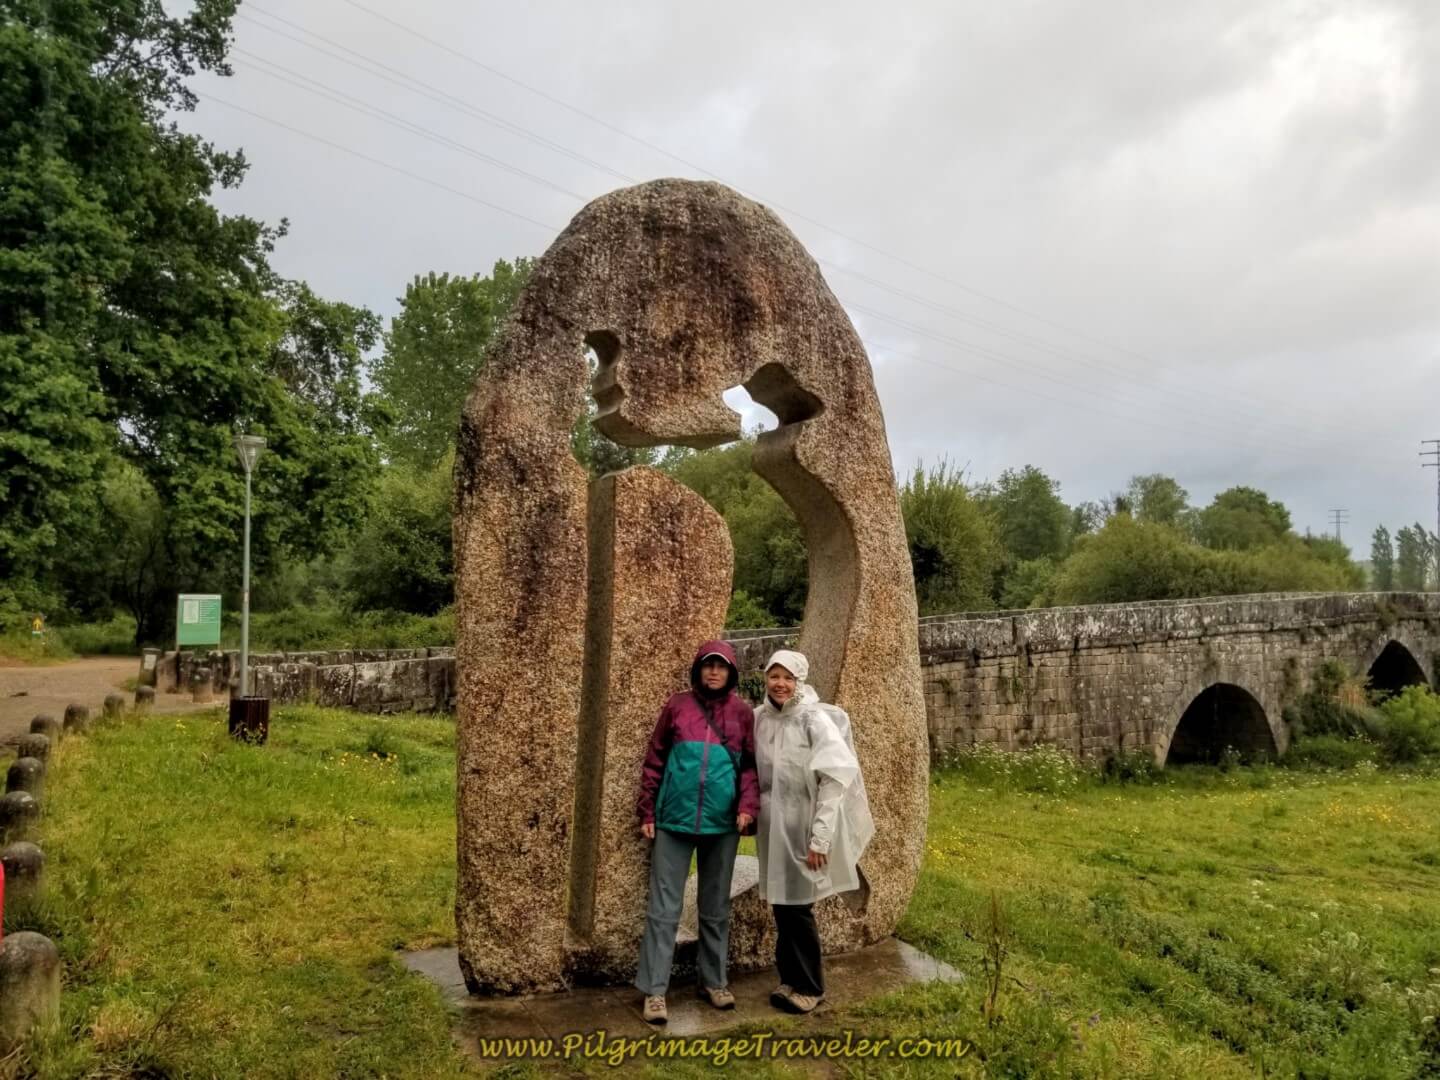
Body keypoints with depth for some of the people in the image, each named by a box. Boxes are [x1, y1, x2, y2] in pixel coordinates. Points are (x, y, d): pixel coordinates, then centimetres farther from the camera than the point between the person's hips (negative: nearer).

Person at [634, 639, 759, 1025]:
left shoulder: (742, 713, 4)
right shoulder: (677, 706, 1)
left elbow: (750, 764, 5)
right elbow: (655, 760, 4)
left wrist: (748, 805, -10)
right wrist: (647, 812, 2)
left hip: (721, 824, 2)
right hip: (674, 820, -1)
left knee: (716, 908, 14)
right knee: (663, 908, 0)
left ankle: (714, 981, 26)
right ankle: (654, 990, 7)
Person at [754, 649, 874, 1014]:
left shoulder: (815, 719, -15)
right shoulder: (759, 718, 1)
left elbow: (836, 778, -18)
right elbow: (751, 770, 14)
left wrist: (821, 836, -19)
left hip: (802, 826, -5)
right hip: (772, 826, 5)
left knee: (798, 906, 3)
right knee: (781, 905, 13)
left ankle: (809, 986, 20)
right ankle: (791, 978, 29)